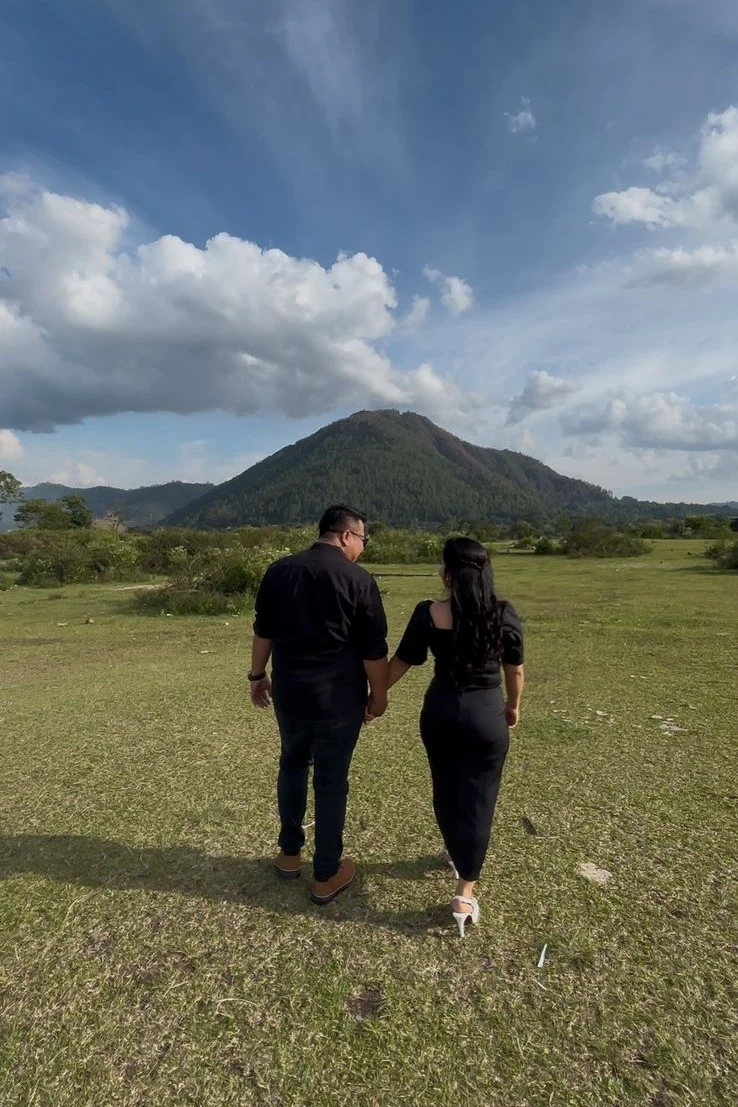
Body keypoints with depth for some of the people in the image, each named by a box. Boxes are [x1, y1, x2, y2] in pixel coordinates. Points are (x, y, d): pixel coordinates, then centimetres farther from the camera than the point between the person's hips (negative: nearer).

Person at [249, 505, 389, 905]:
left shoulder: (279, 570, 0)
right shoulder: (359, 580, -13)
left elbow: (263, 631, 7)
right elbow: (373, 648, -10)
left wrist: (258, 675, 18)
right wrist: (378, 694, 3)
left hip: (289, 692, 4)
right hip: (338, 698, -4)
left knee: (292, 766, 24)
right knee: (331, 782, 10)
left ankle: (289, 854, 37)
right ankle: (326, 876, 25)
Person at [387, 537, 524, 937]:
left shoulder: (428, 615, -14)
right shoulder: (504, 615, -11)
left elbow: (400, 663, -4)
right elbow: (516, 670, 0)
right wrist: (513, 707, 18)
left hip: (441, 712, 1)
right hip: (486, 715, -1)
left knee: (445, 790, 23)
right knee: (477, 798, 10)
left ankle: (456, 853, 46)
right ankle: (465, 893, 12)